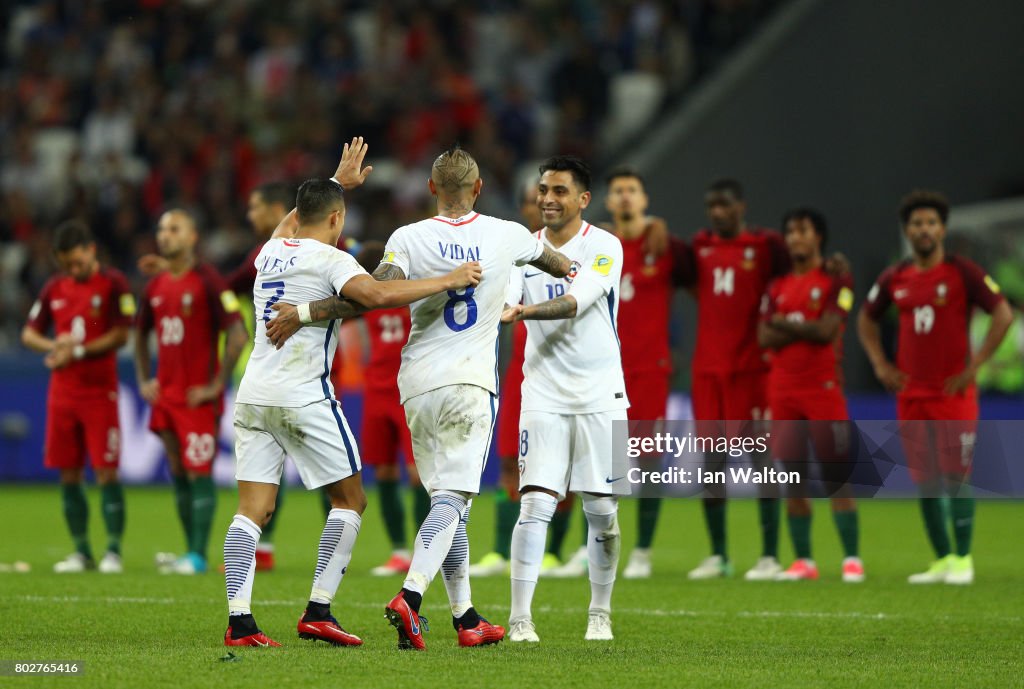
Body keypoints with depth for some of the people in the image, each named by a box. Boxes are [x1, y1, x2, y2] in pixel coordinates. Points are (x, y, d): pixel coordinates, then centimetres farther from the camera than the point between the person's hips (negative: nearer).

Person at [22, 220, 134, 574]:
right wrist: (53, 346, -7)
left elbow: (120, 335, -10)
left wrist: (76, 352, -16)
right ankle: (81, 551, 12)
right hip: (62, 394, 5)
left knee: (106, 472, -7)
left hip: (100, 392, -5)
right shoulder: (54, 288, 10)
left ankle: (113, 551, -3)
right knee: (68, 475, 5)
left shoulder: (113, 284, -4)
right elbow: (29, 334, 13)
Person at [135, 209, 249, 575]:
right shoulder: (155, 287, 12)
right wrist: (144, 381, 15)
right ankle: (192, 552, 13)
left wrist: (216, 386, -14)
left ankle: (198, 556, -5)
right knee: (178, 473, 8)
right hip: (165, 394, 7)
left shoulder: (207, 281, -9)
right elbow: (141, 335, 27)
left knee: (198, 474, -6)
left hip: (198, 397, -7)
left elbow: (238, 335, -14)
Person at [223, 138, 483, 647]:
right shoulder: (327, 259, -7)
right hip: (304, 395, -6)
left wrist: (338, 181, 50)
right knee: (350, 499, 6)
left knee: (253, 510, 2)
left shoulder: (270, 252, 15)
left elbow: (294, 221, 39)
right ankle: (318, 612, -2)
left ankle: (239, 620, -8)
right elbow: (377, 295, -24)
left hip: (254, 393, 6)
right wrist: (449, 281, -18)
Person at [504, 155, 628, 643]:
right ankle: (520, 618, -10)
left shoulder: (604, 247, -5)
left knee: (601, 510, 3)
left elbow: (576, 302, -21)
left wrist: (524, 312, -37)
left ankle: (600, 615, 19)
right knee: (535, 504, -10)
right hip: (543, 395, 1)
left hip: (600, 395, -1)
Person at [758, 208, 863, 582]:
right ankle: (803, 560, 9)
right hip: (783, 389, 5)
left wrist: (784, 324, -2)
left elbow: (827, 330, -13)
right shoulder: (777, 287, 14)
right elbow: (764, 337, 2)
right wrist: (806, 330, -8)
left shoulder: (836, 281, -1)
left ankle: (851, 558, -6)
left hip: (824, 386, -5)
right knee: (792, 477, 4)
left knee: (837, 475, -7)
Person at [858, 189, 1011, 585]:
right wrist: (880, 365, 10)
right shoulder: (894, 279, 8)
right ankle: (941, 560, 12)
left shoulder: (963, 273, -6)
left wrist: (974, 366, -12)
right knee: (925, 480, 5)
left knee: (956, 475, -6)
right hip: (910, 392, 5)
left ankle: (962, 560, -1)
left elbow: (1003, 314, -9)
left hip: (953, 390, -5)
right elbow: (867, 319, 23)